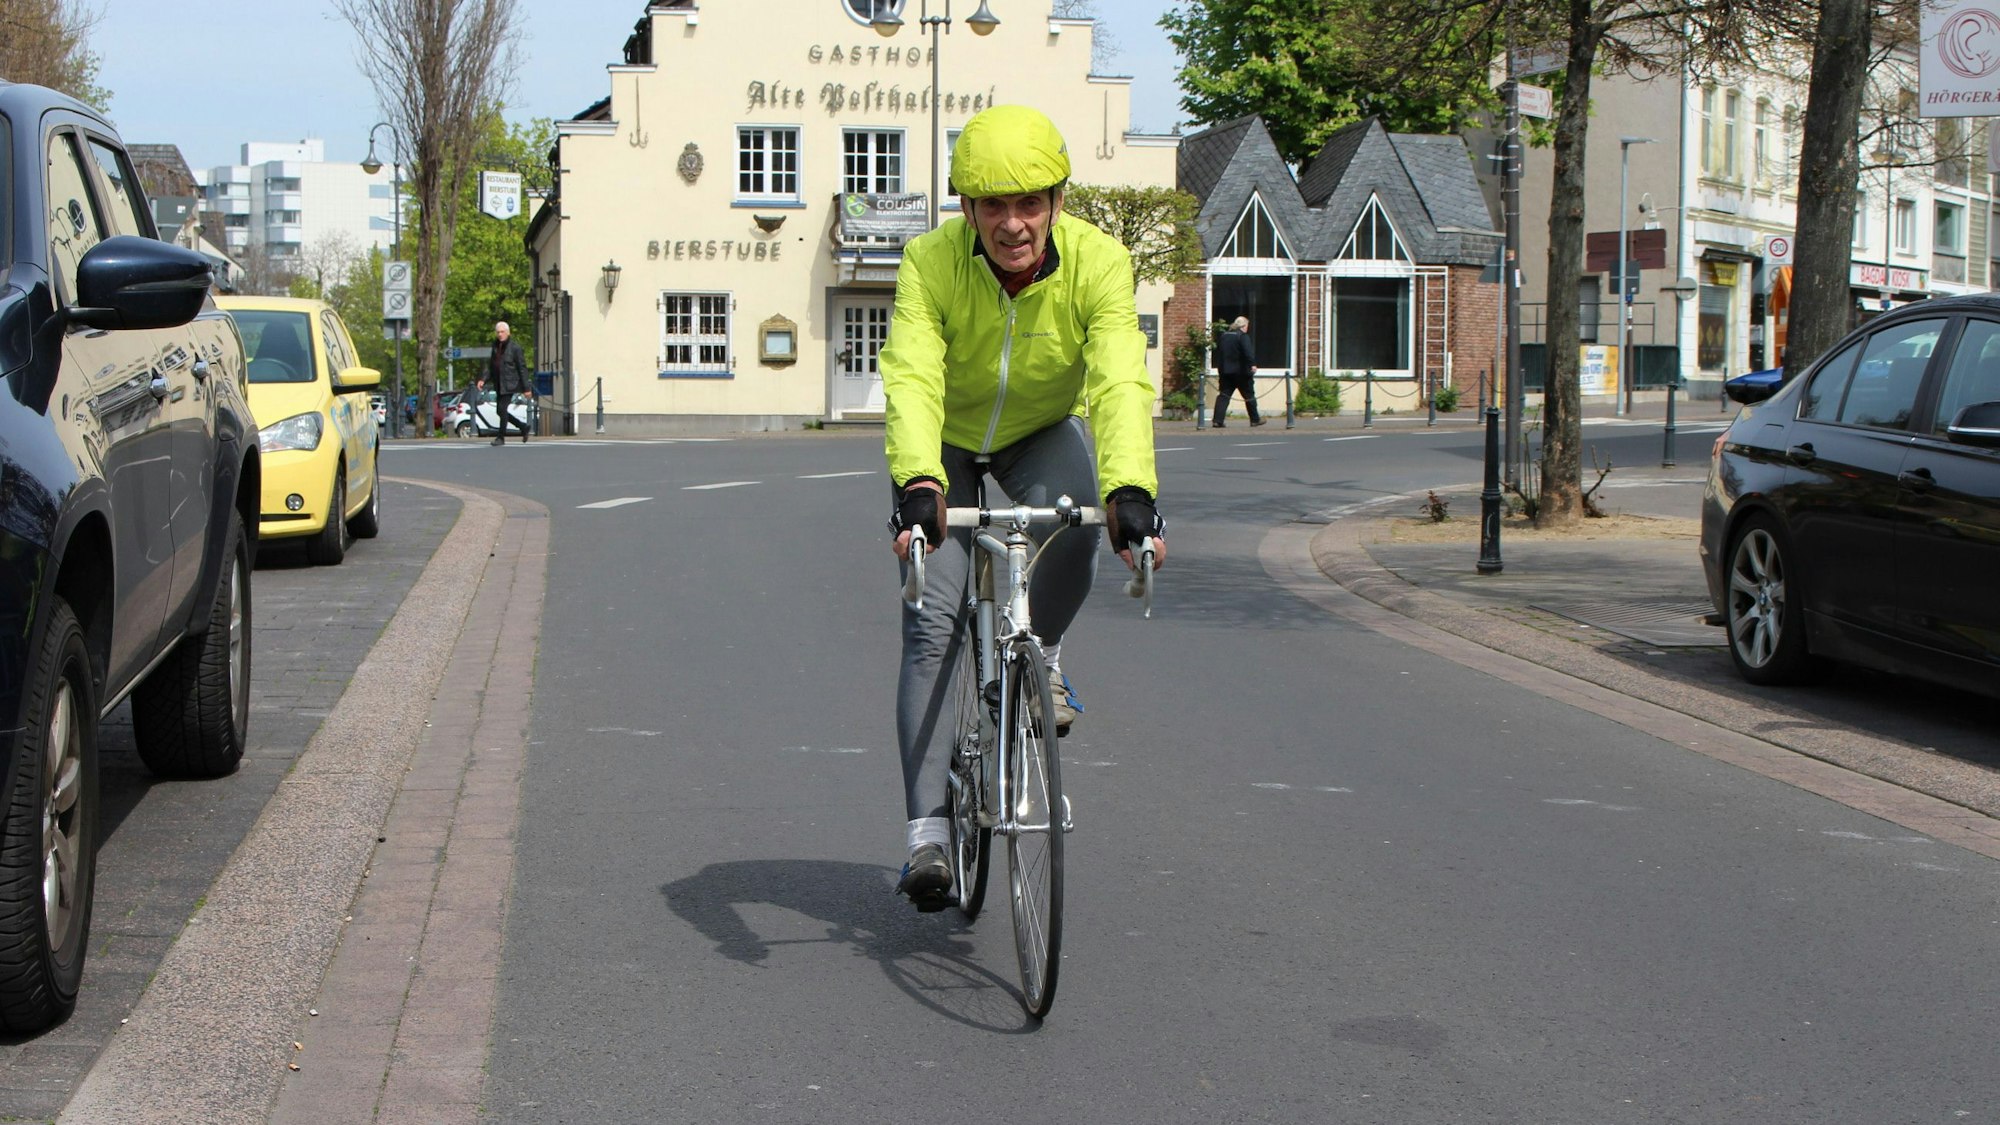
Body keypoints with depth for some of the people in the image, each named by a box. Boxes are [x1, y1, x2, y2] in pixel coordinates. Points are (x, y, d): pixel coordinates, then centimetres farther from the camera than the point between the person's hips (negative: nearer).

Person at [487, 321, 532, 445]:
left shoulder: (514, 347, -9)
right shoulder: (495, 346, 10)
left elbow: (522, 368, -9)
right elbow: (490, 365, 15)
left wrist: (526, 387, -11)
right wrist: (484, 380, 0)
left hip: (510, 383, -7)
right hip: (499, 384, 7)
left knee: (502, 408, -12)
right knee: (500, 411, 9)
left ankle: (501, 437, -2)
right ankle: (523, 427, 26)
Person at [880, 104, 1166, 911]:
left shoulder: (1097, 262, -29)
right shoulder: (930, 263, -29)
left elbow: (1120, 382, -42)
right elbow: (912, 378, -42)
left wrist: (1128, 488, -59)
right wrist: (919, 483, -61)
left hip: (1042, 434, 1)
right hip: (946, 443, 0)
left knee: (1072, 521, -33)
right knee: (932, 623, -12)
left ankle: (1041, 654, -2)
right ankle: (926, 829, -7)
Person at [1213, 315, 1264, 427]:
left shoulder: (1224, 336, 13)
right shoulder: (1243, 336, -8)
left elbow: (1218, 353, 19)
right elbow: (1247, 352, -23)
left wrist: (1219, 369, 26)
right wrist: (1252, 364, -26)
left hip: (1225, 371, 5)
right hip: (1241, 371, -5)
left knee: (1223, 395, 2)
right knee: (1249, 395, 8)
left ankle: (1218, 421, -10)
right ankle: (1255, 420, 17)